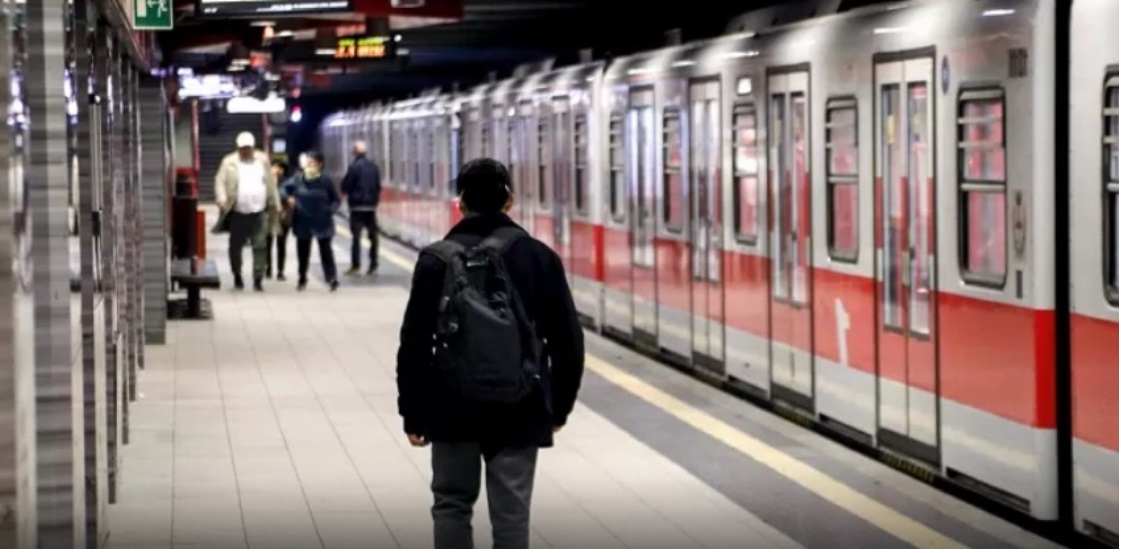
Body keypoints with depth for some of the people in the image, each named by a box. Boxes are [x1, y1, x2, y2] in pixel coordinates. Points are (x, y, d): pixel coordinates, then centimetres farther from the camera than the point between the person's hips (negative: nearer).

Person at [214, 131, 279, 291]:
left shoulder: (263, 160, 8)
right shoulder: (229, 162, 1)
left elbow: (271, 184, 11)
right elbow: (220, 181, -4)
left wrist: (276, 206, 10)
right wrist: (222, 199, -22)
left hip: (259, 213, 1)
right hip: (237, 213, -1)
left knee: (260, 247, -5)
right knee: (235, 247, 7)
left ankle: (258, 280, -1)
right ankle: (237, 276, 25)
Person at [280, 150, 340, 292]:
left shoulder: (325, 181, -7)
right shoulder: (298, 180, -3)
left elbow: (335, 199, 3)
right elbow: (285, 188, 12)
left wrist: (331, 210, -12)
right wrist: (288, 198, -6)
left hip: (322, 222, -2)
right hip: (303, 222, 3)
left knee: (325, 250, -2)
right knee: (302, 251, 11)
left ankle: (332, 279, -1)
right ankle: (302, 279, 26)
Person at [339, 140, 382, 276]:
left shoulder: (354, 166, -12)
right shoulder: (374, 166, 6)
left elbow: (346, 186, -9)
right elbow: (378, 185, 10)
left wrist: (346, 194, 9)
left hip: (357, 205, -5)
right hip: (371, 205, 5)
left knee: (356, 236, -4)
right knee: (373, 236, 10)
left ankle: (356, 265, -8)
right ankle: (373, 265, 10)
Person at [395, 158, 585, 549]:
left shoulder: (436, 259, -4)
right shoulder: (538, 256, -2)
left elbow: (415, 344, -5)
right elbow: (567, 340, 0)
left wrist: (413, 412, 4)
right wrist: (559, 405, 11)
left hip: (453, 407, 0)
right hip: (519, 409, 0)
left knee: (451, 505, 15)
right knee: (511, 513, 4)